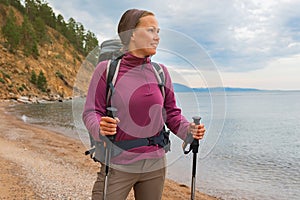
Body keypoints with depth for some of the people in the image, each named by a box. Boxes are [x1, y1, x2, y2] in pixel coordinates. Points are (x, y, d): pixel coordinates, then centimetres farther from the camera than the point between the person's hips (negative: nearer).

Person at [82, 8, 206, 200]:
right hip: (118, 165, -4)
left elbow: (172, 113, 9)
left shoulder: (161, 71, 4)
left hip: (155, 165, 4)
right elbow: (91, 112, -5)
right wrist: (100, 128, -26)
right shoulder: (107, 69, -7)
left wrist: (188, 130, -10)